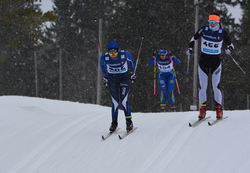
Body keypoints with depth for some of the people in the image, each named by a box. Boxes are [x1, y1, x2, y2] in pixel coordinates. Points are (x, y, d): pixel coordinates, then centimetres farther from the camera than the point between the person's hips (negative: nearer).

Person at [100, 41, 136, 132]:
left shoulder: (124, 54, -20)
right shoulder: (104, 57, -16)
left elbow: (131, 61, 2)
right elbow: (103, 65, 8)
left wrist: (132, 72, 10)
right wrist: (105, 76, 14)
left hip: (124, 78, -1)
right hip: (112, 79, 1)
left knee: (124, 101, -11)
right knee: (115, 102, -2)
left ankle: (129, 121, 1)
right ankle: (114, 123, 11)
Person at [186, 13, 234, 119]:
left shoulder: (222, 33, -6)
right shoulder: (204, 30, -2)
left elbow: (230, 45, 4)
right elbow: (194, 38, 15)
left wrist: (229, 49, -17)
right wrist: (190, 48, 5)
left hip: (216, 62, -2)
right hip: (203, 61, 2)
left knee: (215, 86, -7)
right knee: (203, 87, 0)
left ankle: (219, 109, 3)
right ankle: (202, 109, 9)